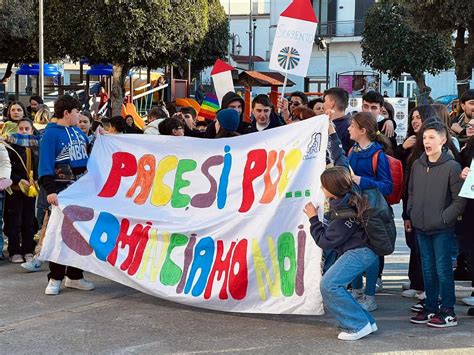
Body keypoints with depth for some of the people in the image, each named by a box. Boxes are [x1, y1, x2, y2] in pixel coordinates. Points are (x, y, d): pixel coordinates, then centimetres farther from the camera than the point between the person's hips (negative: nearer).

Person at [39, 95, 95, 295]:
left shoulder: (78, 132, 12)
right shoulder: (51, 133, -8)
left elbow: (88, 154, 24)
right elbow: (45, 163, -16)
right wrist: (50, 190, -25)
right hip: (63, 189, -7)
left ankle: (74, 276, 19)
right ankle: (55, 278, 4)